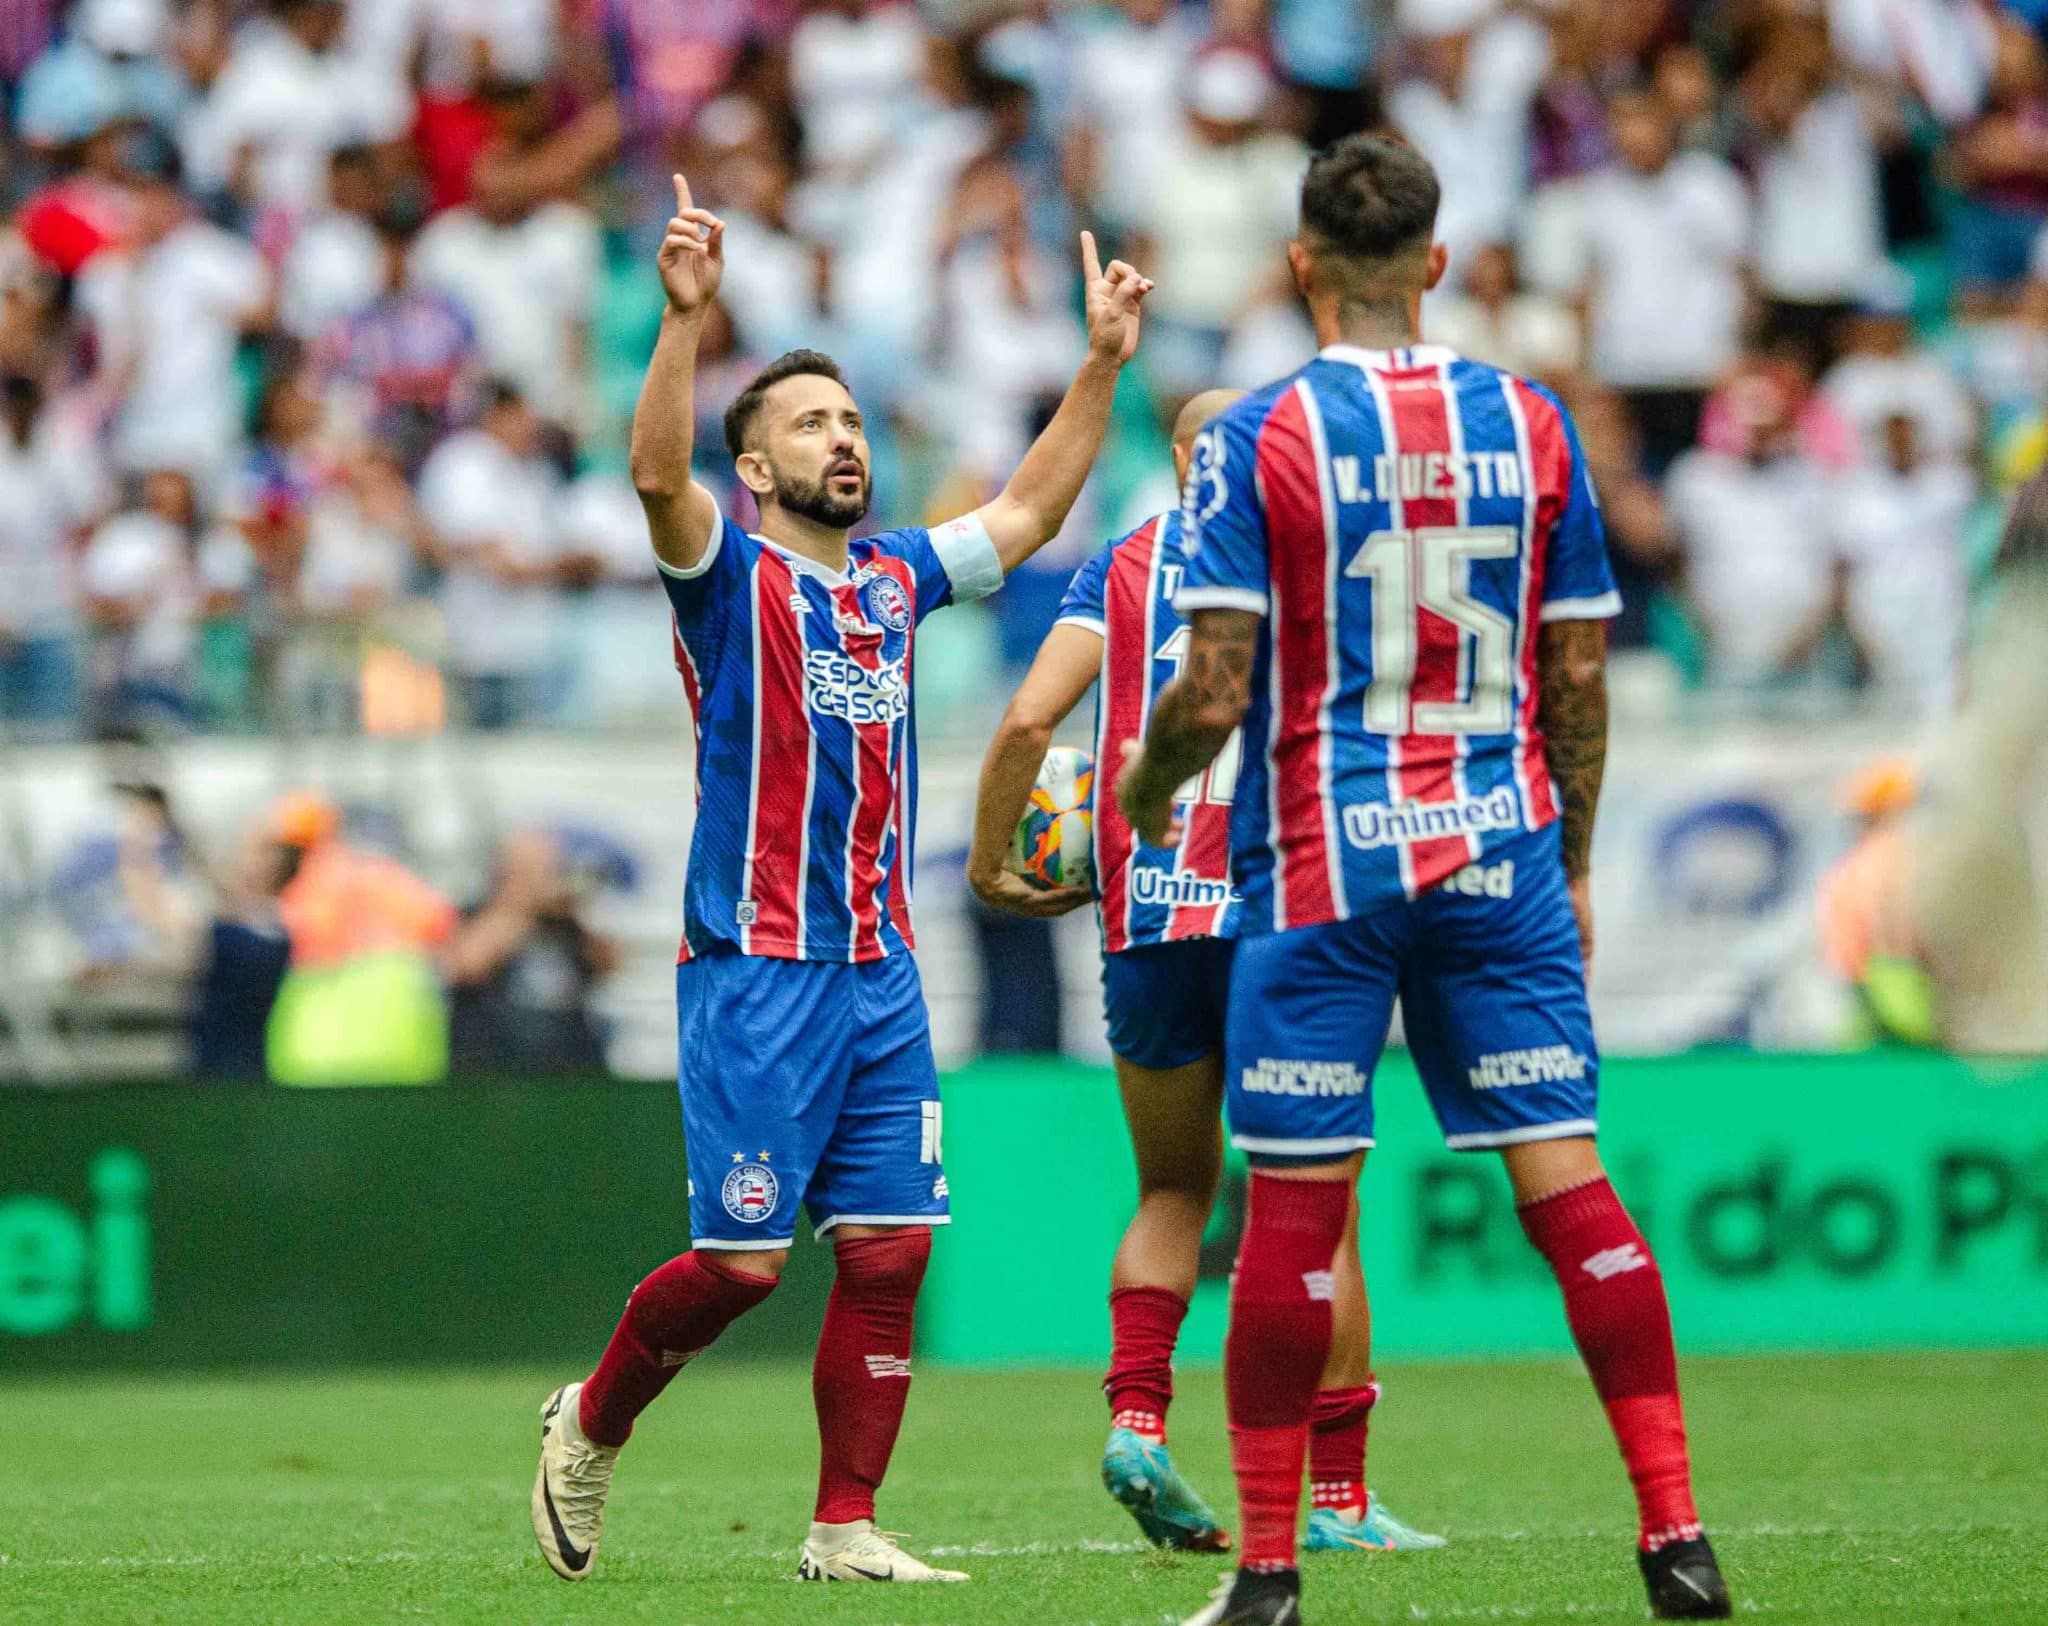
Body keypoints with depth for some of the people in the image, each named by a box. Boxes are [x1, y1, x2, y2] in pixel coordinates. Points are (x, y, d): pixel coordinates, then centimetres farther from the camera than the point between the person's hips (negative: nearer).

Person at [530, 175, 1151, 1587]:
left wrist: (1103, 364, 18)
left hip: (882, 968, 6)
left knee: (889, 1250, 1)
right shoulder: (730, 575, -4)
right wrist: (687, 318, -35)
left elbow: (1028, 512, 26)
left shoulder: (896, 578, 15)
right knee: (742, 1260, -7)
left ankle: (846, 1529, 7)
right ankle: (592, 1423, 18)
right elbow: (658, 476, -23)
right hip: (757, 969, -6)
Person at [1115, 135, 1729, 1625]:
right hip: (1501, 855, 3)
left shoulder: (1260, 438, -6)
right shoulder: (1531, 425, 4)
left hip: (1320, 864, -3)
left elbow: (1217, 692, -10)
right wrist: (1573, 870, 17)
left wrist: (1146, 788, 9)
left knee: (1295, 1210, 1)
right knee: (1567, 1180, 2)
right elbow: (1579, 680, 6)